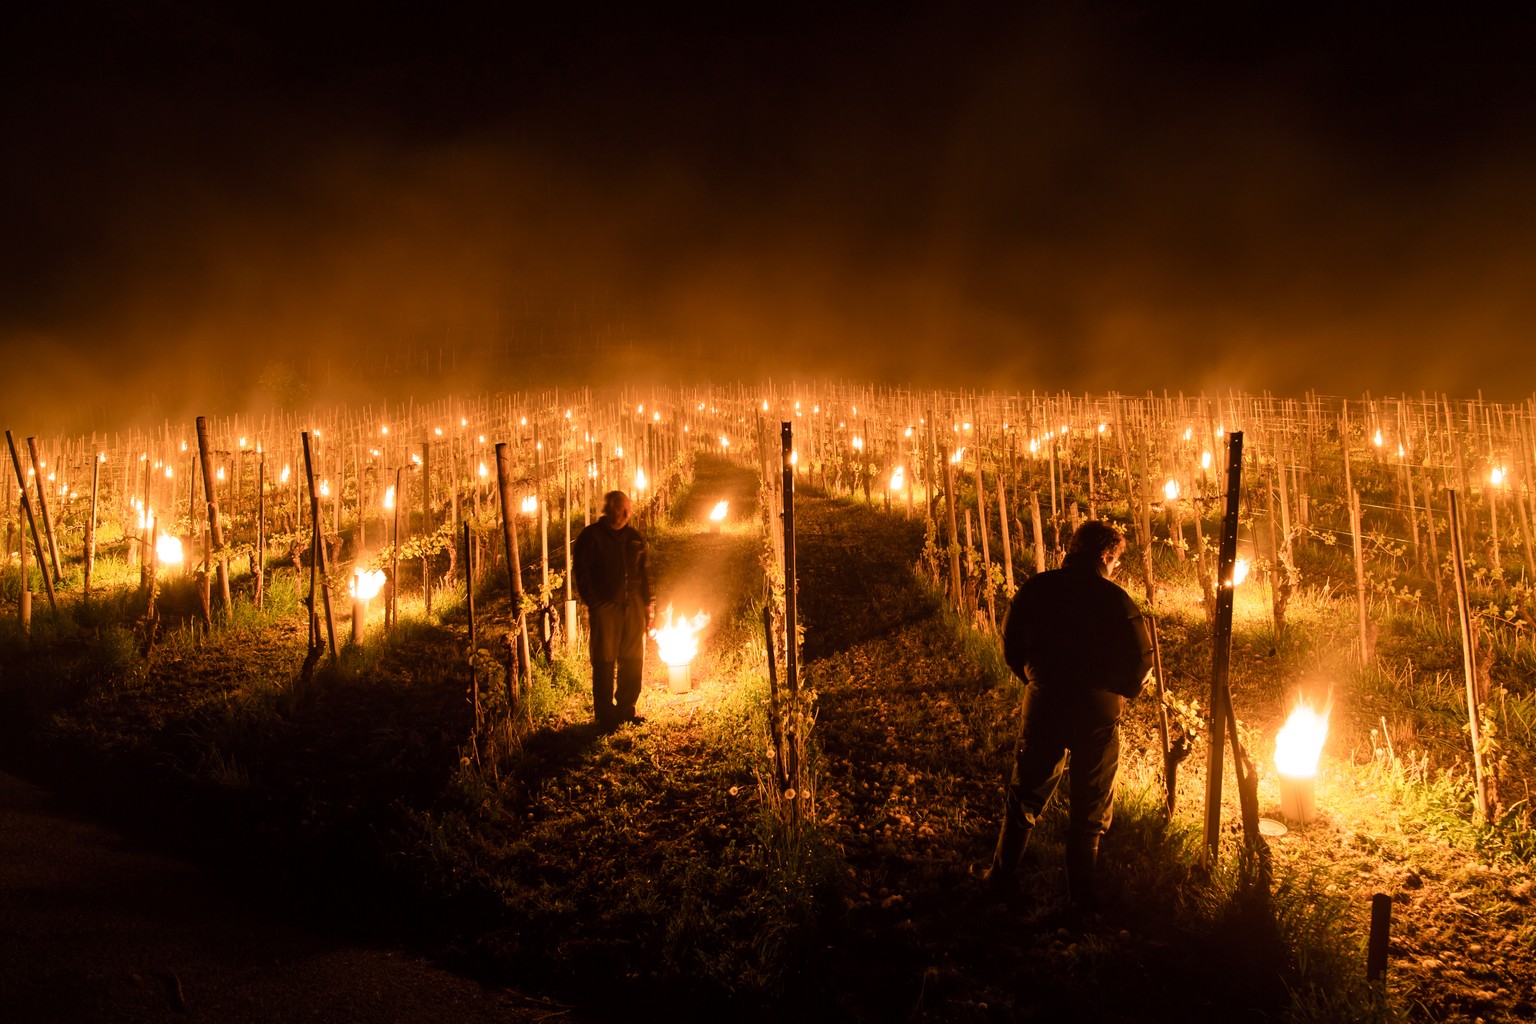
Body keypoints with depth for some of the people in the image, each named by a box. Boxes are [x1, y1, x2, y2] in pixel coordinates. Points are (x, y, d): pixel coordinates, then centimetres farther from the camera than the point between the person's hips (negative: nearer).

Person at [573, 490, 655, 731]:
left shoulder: (634, 537, 12)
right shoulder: (591, 536, -3)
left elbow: (644, 573, 17)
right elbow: (581, 571, -7)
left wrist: (648, 603, 11)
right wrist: (591, 602, -12)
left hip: (633, 607, 5)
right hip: (604, 608, -5)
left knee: (633, 661, 8)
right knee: (604, 662, -3)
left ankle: (625, 708, 21)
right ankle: (604, 715, 4)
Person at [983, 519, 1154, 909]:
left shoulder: (1035, 589, -3)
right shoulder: (1114, 599, -12)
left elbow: (1011, 647, 5)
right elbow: (1141, 661, -10)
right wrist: (1118, 694, 9)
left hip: (1043, 706, 2)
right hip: (1098, 713, -2)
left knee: (1025, 794, 18)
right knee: (1089, 809, 11)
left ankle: (1001, 876, 26)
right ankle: (1082, 896, 19)